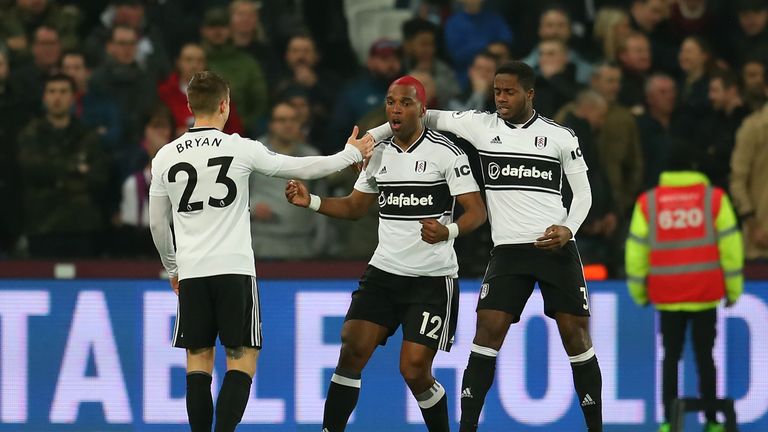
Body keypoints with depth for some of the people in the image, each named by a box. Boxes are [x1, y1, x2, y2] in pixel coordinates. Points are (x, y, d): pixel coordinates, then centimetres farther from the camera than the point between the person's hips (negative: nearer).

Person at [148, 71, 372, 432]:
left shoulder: (165, 156, 4)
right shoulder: (240, 148, -4)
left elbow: (157, 224, 13)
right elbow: (302, 168, 4)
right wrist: (351, 154, 20)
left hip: (191, 271, 3)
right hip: (234, 269, -3)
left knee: (198, 359, 9)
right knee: (242, 358, 2)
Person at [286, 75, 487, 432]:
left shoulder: (445, 152, -9)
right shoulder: (379, 154, 9)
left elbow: (477, 211, -12)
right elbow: (354, 207, 20)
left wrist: (449, 231, -32)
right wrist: (311, 201, 3)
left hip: (432, 279, -5)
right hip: (384, 272, 5)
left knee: (414, 370, -9)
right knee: (352, 353, -7)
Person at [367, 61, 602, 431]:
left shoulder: (560, 136, 1)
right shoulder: (482, 126, 4)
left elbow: (583, 191, 7)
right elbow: (427, 118, 10)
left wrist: (569, 228, -11)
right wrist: (370, 137, 4)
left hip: (556, 248, -1)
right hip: (508, 249, 1)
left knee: (575, 333, -1)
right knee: (488, 330, -10)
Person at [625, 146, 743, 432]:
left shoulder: (647, 202, 2)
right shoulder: (715, 198, -1)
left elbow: (636, 250, 3)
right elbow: (730, 246, -1)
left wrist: (639, 291, 13)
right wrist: (733, 289, 7)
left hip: (666, 296, 1)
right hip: (706, 294, 0)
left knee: (671, 356, 10)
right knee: (705, 356, 7)